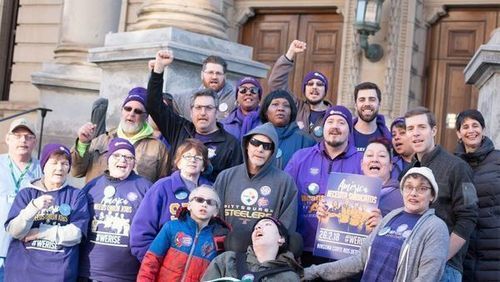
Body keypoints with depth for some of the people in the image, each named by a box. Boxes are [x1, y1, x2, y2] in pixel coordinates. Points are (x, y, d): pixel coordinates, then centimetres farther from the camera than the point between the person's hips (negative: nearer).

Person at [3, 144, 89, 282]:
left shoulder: (76, 196, 2)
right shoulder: (26, 193, 5)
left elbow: (75, 234, -9)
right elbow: (14, 231, -6)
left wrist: (36, 233, -7)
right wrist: (33, 207, -21)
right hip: (22, 270, 1)